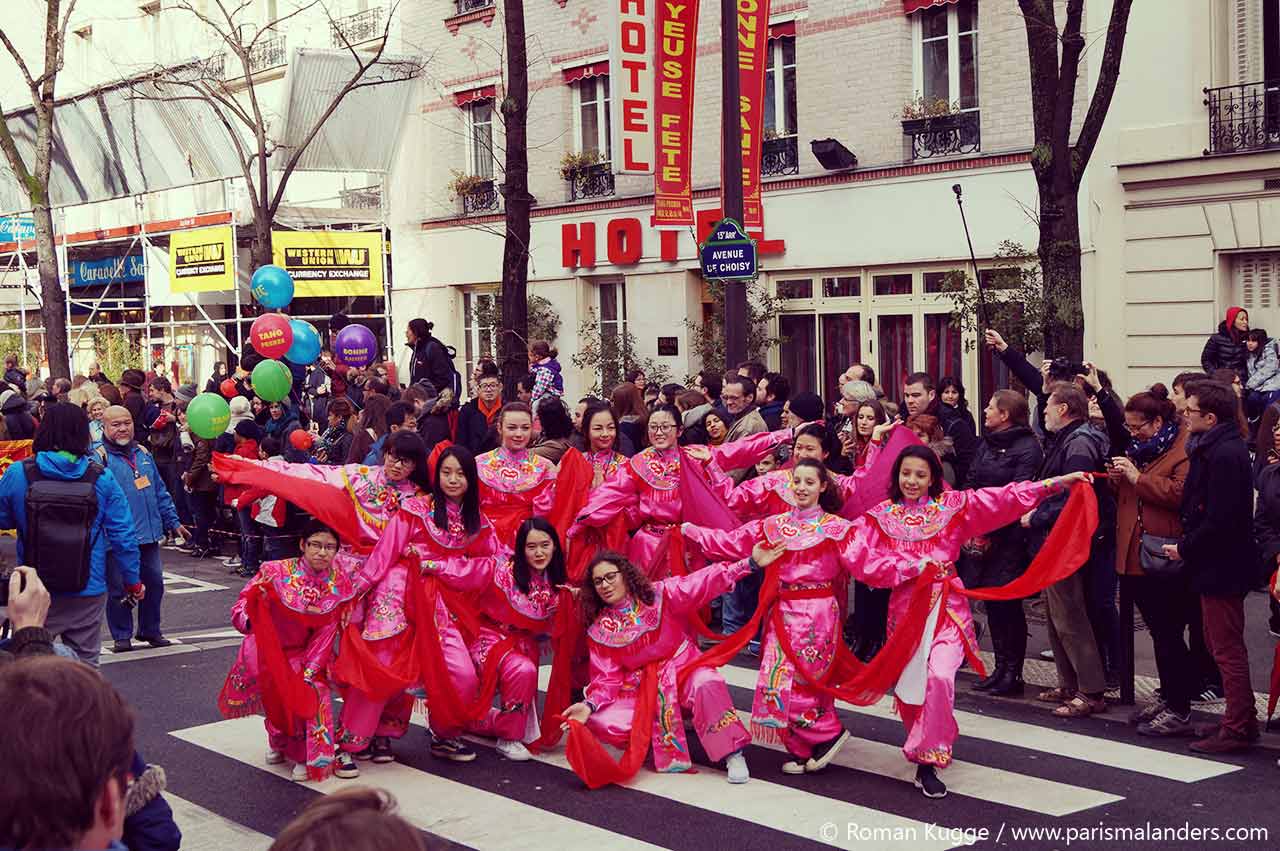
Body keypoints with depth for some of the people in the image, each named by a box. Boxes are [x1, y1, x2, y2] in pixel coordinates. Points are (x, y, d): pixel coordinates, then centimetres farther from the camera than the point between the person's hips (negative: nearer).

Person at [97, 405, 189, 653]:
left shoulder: (143, 454, 13)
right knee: (119, 589, 1)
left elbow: (160, 492, 21)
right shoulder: (99, 458, -7)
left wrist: (173, 521, 20)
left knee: (154, 582, 10)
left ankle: (150, 630, 25)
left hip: (149, 535, 6)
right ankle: (122, 636, 13)